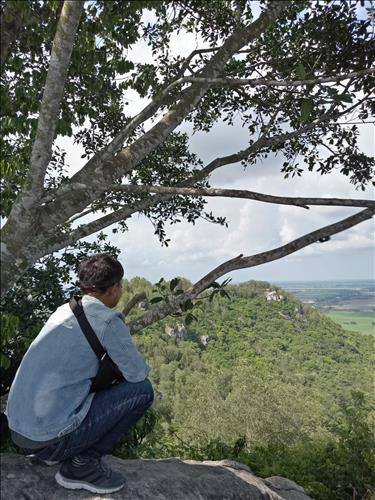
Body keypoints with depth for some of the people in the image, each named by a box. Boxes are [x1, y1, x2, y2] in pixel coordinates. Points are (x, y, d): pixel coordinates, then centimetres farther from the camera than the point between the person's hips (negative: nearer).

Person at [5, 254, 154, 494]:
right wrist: (140, 362, 13)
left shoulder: (64, 310, 9)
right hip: (51, 436, -8)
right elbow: (138, 373, -9)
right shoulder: (107, 320, -15)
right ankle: (83, 464, 2)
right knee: (142, 390, -2)